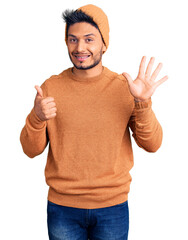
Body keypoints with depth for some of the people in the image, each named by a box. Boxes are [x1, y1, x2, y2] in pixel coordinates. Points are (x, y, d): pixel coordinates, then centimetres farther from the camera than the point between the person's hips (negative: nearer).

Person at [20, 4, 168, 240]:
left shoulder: (125, 88, -4)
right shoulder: (51, 87, -3)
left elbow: (152, 145, -5)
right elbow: (31, 150, -2)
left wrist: (142, 103, -19)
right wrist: (37, 118, -20)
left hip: (113, 208, 0)